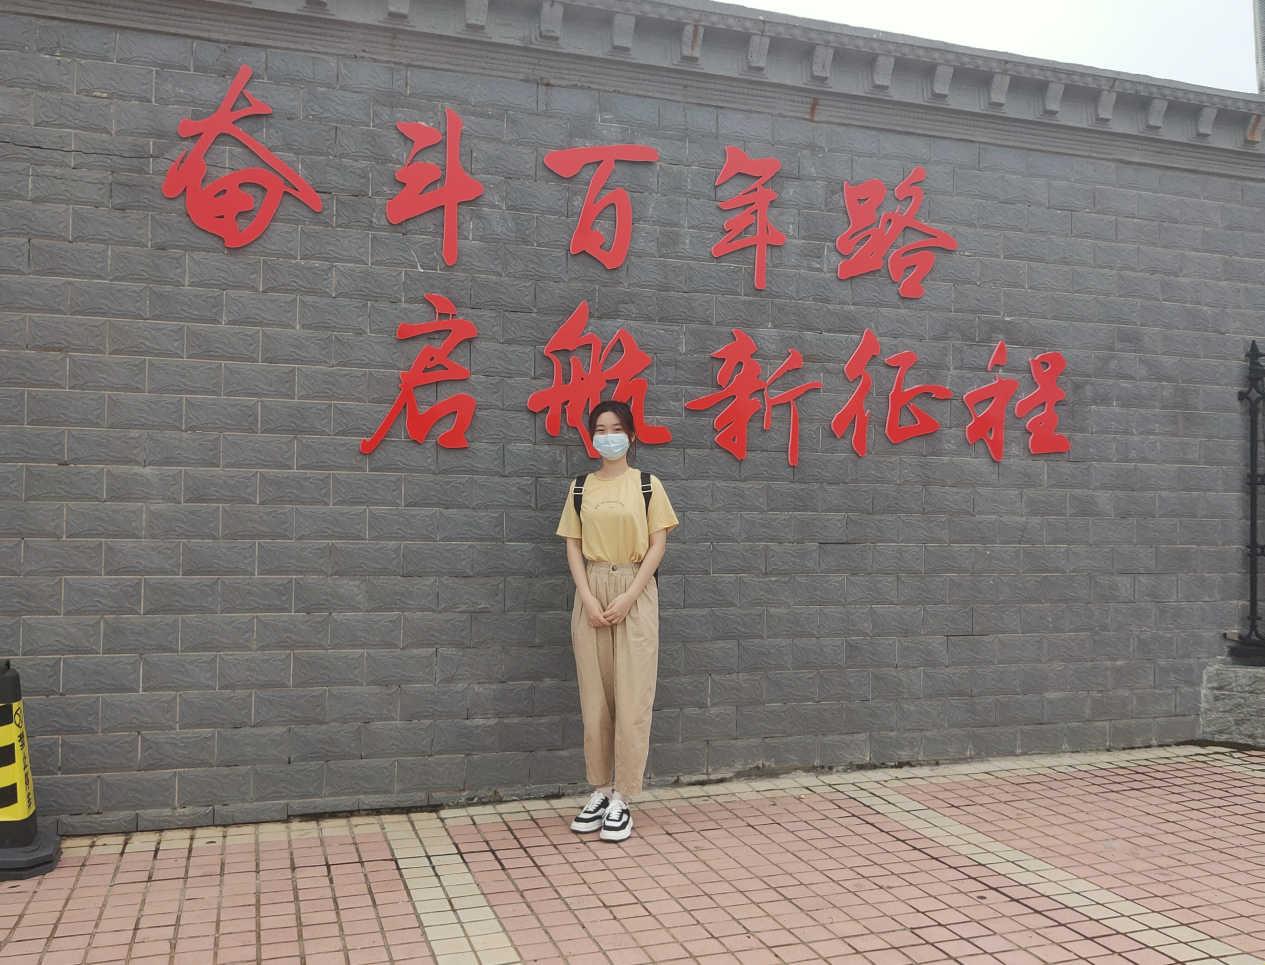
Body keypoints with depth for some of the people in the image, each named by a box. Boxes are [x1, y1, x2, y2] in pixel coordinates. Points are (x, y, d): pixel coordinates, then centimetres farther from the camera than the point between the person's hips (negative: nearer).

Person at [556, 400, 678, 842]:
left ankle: (621, 798, 6)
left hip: (635, 592, -2)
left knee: (632, 697, -3)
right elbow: (573, 545, 6)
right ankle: (600, 790, 18)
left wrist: (628, 597, -11)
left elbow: (657, 544, -1)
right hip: (592, 593, 2)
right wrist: (587, 598, -8)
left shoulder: (647, 484, 3)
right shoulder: (581, 487, 9)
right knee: (594, 696, 5)